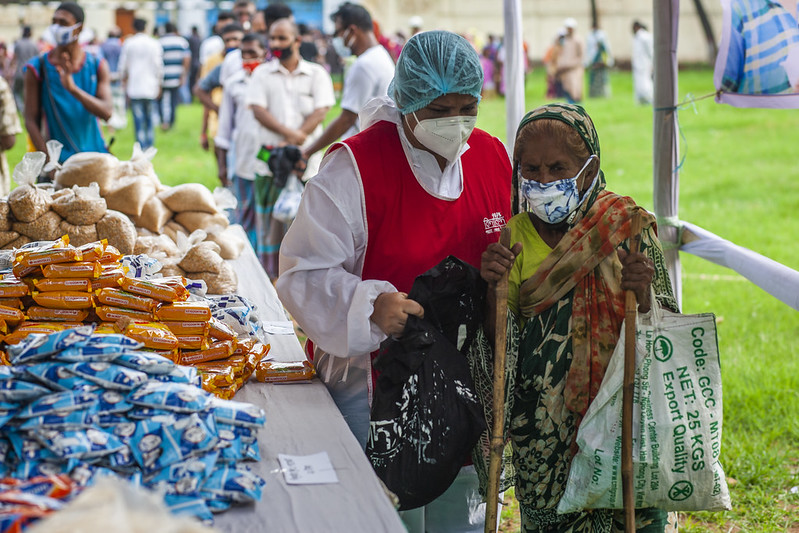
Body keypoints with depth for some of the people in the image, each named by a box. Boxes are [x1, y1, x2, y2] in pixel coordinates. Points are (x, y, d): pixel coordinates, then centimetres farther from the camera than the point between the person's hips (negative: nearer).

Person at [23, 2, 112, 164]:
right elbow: (31, 120, -4)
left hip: (95, 154, 2)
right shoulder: (38, 68, 0)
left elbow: (106, 112, -8)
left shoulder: (98, 66, 5)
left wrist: (73, 89, -23)